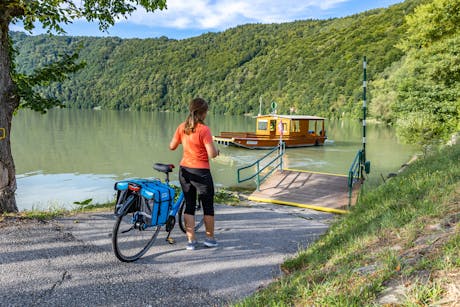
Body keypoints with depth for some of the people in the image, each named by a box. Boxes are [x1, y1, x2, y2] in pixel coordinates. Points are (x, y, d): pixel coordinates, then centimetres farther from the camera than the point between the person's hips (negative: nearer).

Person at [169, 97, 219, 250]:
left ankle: (191, 240, 16)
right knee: (208, 206, 13)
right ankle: (210, 239, 25)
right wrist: (217, 150, 1)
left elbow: (172, 146, 9)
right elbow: (212, 154, -21)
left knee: (189, 206, 13)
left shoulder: (182, 127, 0)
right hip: (201, 172, -5)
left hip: (184, 170, 5)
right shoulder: (204, 130, -18)